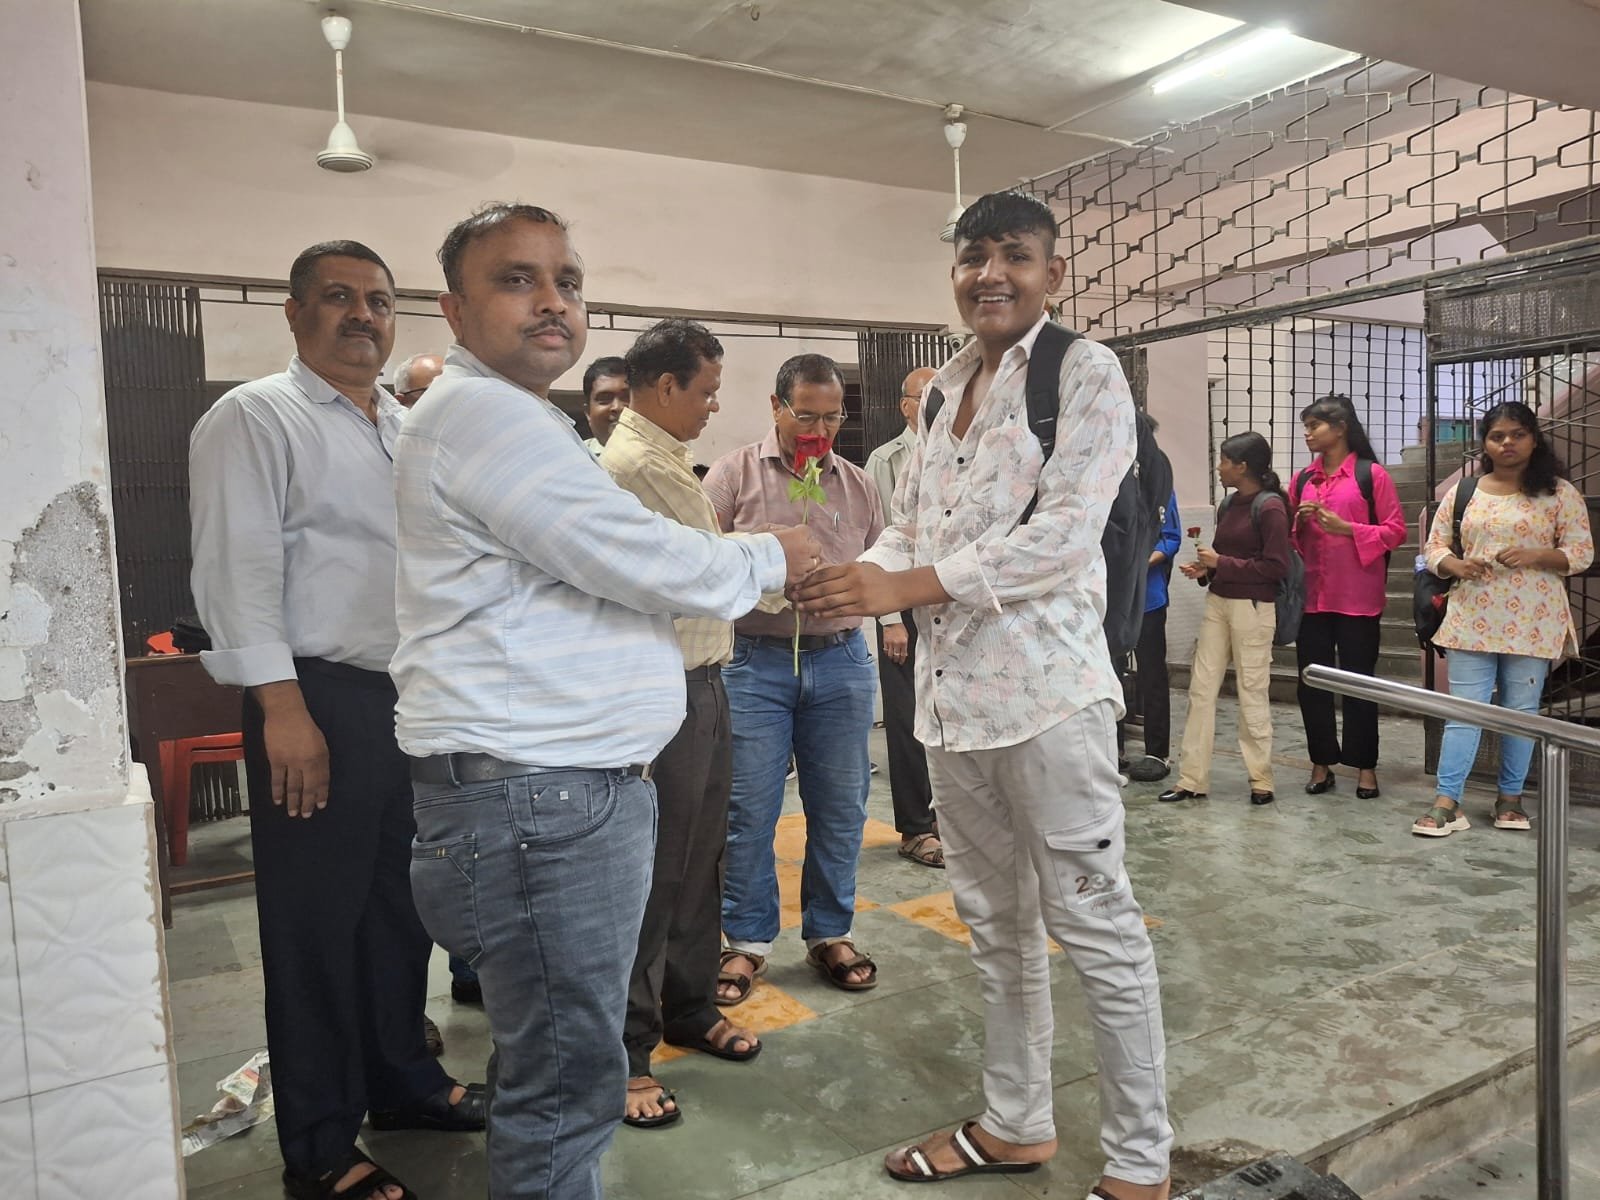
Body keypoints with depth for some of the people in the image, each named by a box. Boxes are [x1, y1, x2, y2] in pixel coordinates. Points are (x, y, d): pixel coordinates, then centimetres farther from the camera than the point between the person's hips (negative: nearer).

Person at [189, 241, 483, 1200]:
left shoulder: (409, 429, 16)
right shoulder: (256, 417, -5)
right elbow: (238, 569, -14)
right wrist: (283, 709, -19)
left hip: (416, 697, 7)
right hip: (321, 702, -7)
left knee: (403, 904, 17)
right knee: (317, 925, 4)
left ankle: (401, 1081, 35)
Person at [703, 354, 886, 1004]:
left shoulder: (859, 485, 11)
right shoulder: (735, 473, 1)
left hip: (841, 661, 3)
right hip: (755, 660, -3)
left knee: (840, 809, 10)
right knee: (749, 811, 2)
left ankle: (829, 934, 26)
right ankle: (747, 940, 19)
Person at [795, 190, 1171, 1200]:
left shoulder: (1084, 371, -5)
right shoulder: (949, 388, 16)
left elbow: (1064, 532, -16)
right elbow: (910, 528, 17)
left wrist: (905, 585, -20)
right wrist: (855, 580, -4)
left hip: (1045, 689, -7)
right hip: (952, 692, 7)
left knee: (1094, 924, 1)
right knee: (996, 923, 18)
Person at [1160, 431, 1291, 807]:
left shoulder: (1269, 506, -12)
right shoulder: (1230, 504, 11)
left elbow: (1276, 566, -15)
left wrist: (1221, 564, -14)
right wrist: (1205, 569, 1)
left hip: (1252, 607, -7)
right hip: (1217, 602, 8)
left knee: (1252, 693, 2)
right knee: (1201, 689, 5)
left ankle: (1261, 780, 16)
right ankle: (1191, 779, 10)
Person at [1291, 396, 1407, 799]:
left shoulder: (1371, 474, -2)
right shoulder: (1302, 479, 12)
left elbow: (1395, 531, -5)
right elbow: (1287, 535, 17)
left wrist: (1347, 528, -17)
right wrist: (1299, 522, -4)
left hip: (1358, 597, -4)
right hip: (1311, 595, 5)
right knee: (1311, 682, 6)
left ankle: (1365, 767, 14)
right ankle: (1322, 764, 17)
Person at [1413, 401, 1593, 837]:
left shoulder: (1558, 492, 2)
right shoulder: (1462, 491, 7)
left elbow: (1582, 552, 1)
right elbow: (1434, 546, 9)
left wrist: (1536, 555, -17)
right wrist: (1456, 566, -12)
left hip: (1531, 623, -1)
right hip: (1472, 620, 1)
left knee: (1521, 711, 8)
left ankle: (1510, 797, 21)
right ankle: (1447, 802, 0)